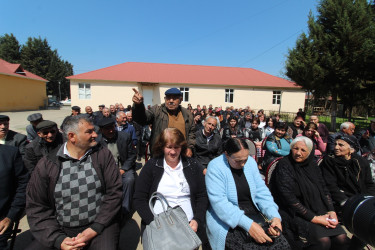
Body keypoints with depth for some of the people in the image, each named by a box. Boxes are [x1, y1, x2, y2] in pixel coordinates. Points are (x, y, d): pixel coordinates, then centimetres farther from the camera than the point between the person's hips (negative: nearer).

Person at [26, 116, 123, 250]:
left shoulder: (103, 155, -3)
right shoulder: (46, 165, -1)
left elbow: (114, 192, -5)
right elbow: (36, 208, 1)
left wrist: (95, 229, -12)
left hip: (100, 224, -1)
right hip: (60, 230, 2)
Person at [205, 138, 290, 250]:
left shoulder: (250, 162, 2)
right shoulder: (215, 167, -16)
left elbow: (261, 191, 3)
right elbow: (219, 202, -22)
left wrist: (274, 216, -13)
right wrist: (248, 225, -28)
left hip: (253, 214, 6)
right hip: (227, 222, -5)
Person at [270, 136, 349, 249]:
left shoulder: (312, 164, 8)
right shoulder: (284, 165, -12)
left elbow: (324, 189, 14)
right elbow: (288, 197, -16)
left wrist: (331, 211, -1)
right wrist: (313, 218, -15)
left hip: (318, 211, 6)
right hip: (295, 213, -6)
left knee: (342, 238, -13)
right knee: (323, 241, -23)